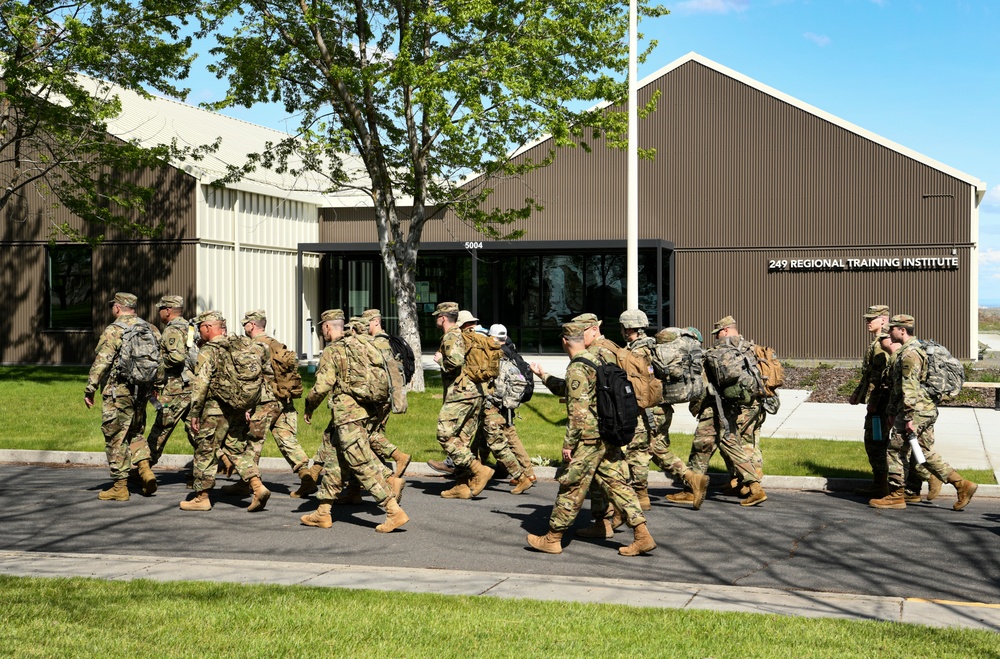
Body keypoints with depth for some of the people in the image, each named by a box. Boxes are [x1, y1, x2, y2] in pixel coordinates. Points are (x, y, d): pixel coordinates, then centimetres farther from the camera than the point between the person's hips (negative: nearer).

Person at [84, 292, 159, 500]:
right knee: (135, 433, 22)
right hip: (141, 392, 6)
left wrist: (89, 390, -9)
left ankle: (120, 487, 5)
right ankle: (145, 470, 3)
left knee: (116, 438, 2)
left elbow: (100, 363, -14)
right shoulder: (151, 330, 8)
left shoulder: (113, 331, -11)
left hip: (118, 392, -6)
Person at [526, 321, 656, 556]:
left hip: (588, 439, -9)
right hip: (609, 437, 9)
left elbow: (578, 410, -20)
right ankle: (642, 536, 0)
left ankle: (552, 539, 13)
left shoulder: (577, 368, -14)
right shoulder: (596, 361, 15)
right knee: (617, 484, 7)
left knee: (571, 490, 2)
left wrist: (568, 443, -16)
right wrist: (544, 376, 38)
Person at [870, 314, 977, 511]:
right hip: (927, 411, 10)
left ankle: (896, 496, 3)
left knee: (896, 450, -2)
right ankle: (962, 485, 10)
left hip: (916, 411, -10)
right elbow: (897, 386, 24)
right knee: (927, 453, 12)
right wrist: (891, 412, 27)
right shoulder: (906, 352, 19)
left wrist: (909, 418, -24)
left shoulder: (910, 354, -16)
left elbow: (910, 388, -22)